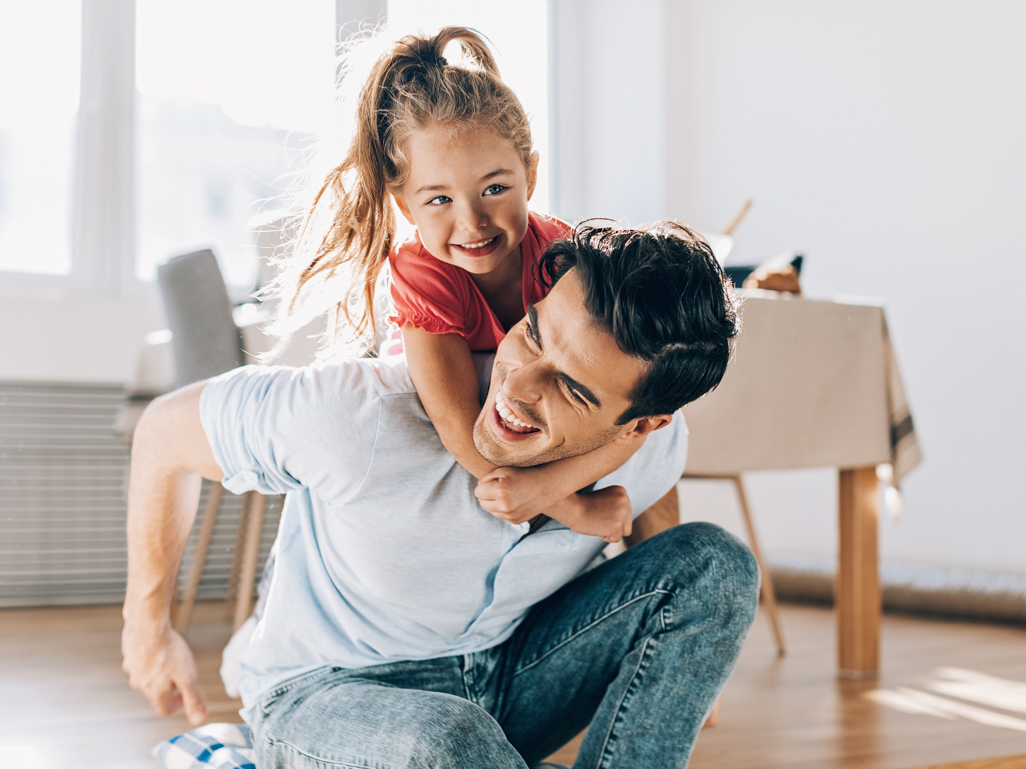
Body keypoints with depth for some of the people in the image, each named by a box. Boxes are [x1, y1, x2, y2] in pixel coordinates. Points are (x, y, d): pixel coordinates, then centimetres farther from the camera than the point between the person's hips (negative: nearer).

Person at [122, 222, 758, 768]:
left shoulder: (657, 451, -19)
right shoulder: (361, 418, -33)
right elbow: (166, 432, -15)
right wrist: (149, 627, -2)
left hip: (505, 675, 5)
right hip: (328, 691, -4)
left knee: (717, 563, -15)